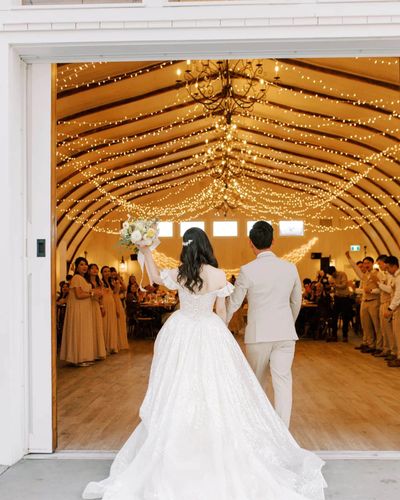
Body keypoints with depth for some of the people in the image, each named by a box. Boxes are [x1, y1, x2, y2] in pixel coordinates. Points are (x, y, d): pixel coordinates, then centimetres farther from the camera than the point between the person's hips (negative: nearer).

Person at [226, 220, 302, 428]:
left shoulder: (247, 270, -10)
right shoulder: (290, 268, 2)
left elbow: (233, 303, -1)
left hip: (258, 333, -2)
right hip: (285, 333, 2)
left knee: (255, 383, 16)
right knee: (283, 382, 4)